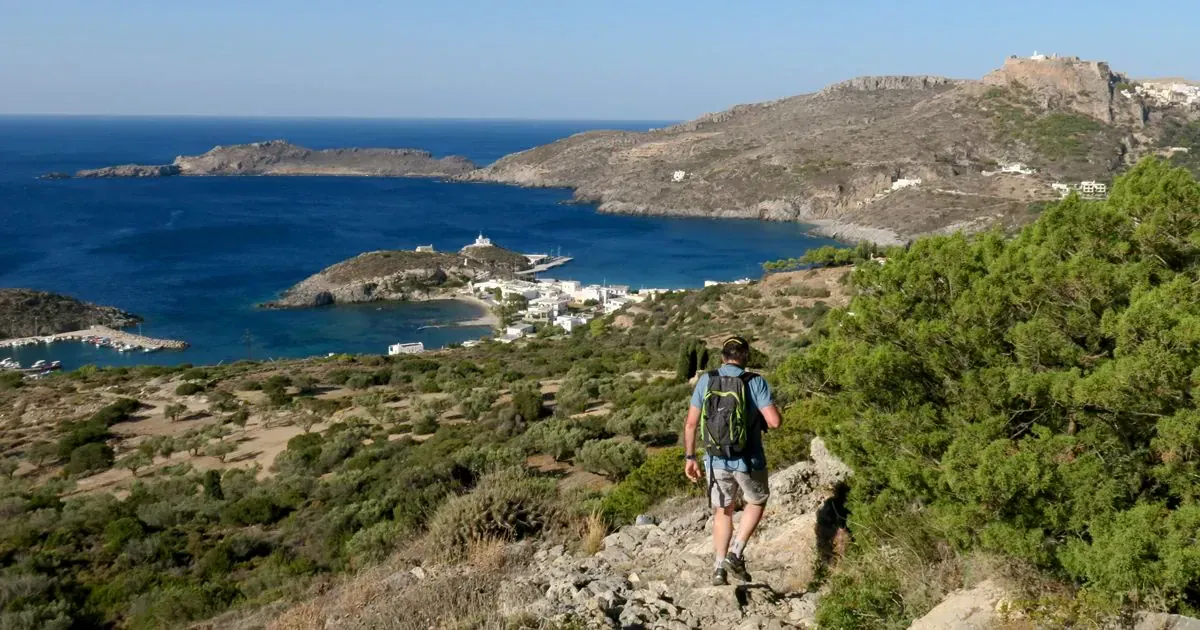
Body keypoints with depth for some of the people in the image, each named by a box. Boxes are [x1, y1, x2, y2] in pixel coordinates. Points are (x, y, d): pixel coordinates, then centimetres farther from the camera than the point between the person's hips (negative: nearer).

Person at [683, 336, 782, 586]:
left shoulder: (705, 380, -2)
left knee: (723, 511, 21)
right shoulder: (756, 382, -11)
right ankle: (735, 555, 13)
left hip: (717, 460, 2)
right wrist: (762, 419, 6)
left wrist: (690, 457, 8)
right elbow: (775, 422, -17)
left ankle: (719, 569, 18)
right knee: (757, 502, 25)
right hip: (749, 461, -2)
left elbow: (691, 423, -2)